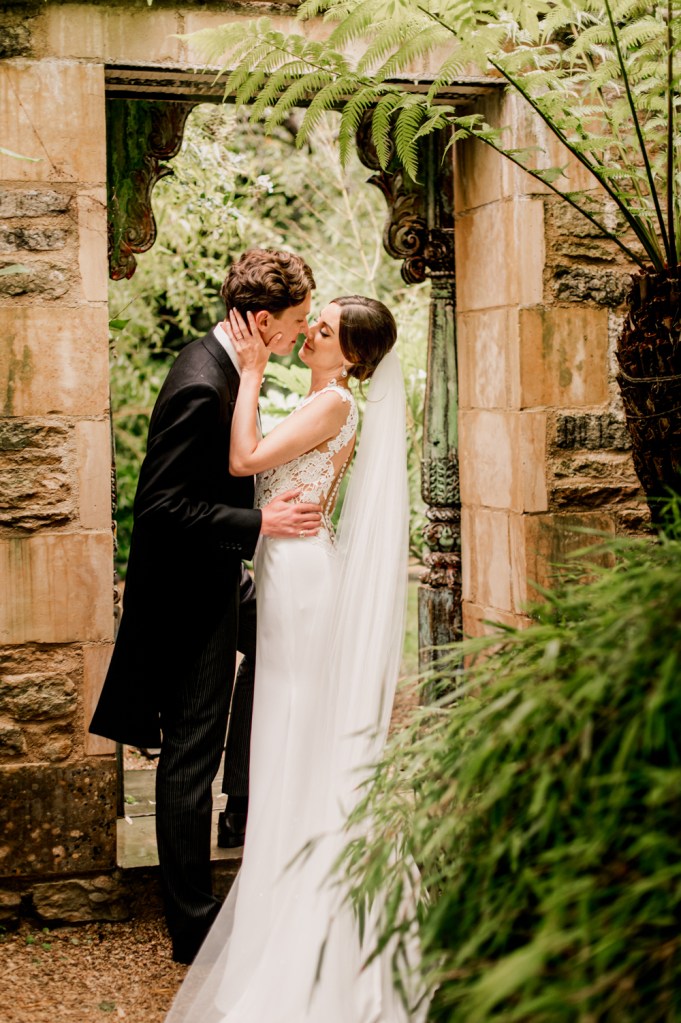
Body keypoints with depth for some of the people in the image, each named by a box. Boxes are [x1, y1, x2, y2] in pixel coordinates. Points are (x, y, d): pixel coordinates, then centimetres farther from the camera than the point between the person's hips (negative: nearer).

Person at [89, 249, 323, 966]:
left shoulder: (218, 363, 3)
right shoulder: (201, 388, -27)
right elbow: (158, 506, -29)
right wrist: (260, 523, -24)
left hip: (215, 576, 10)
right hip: (190, 592, -10)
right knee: (192, 752, 0)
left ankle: (245, 796, 37)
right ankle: (193, 926, 13)